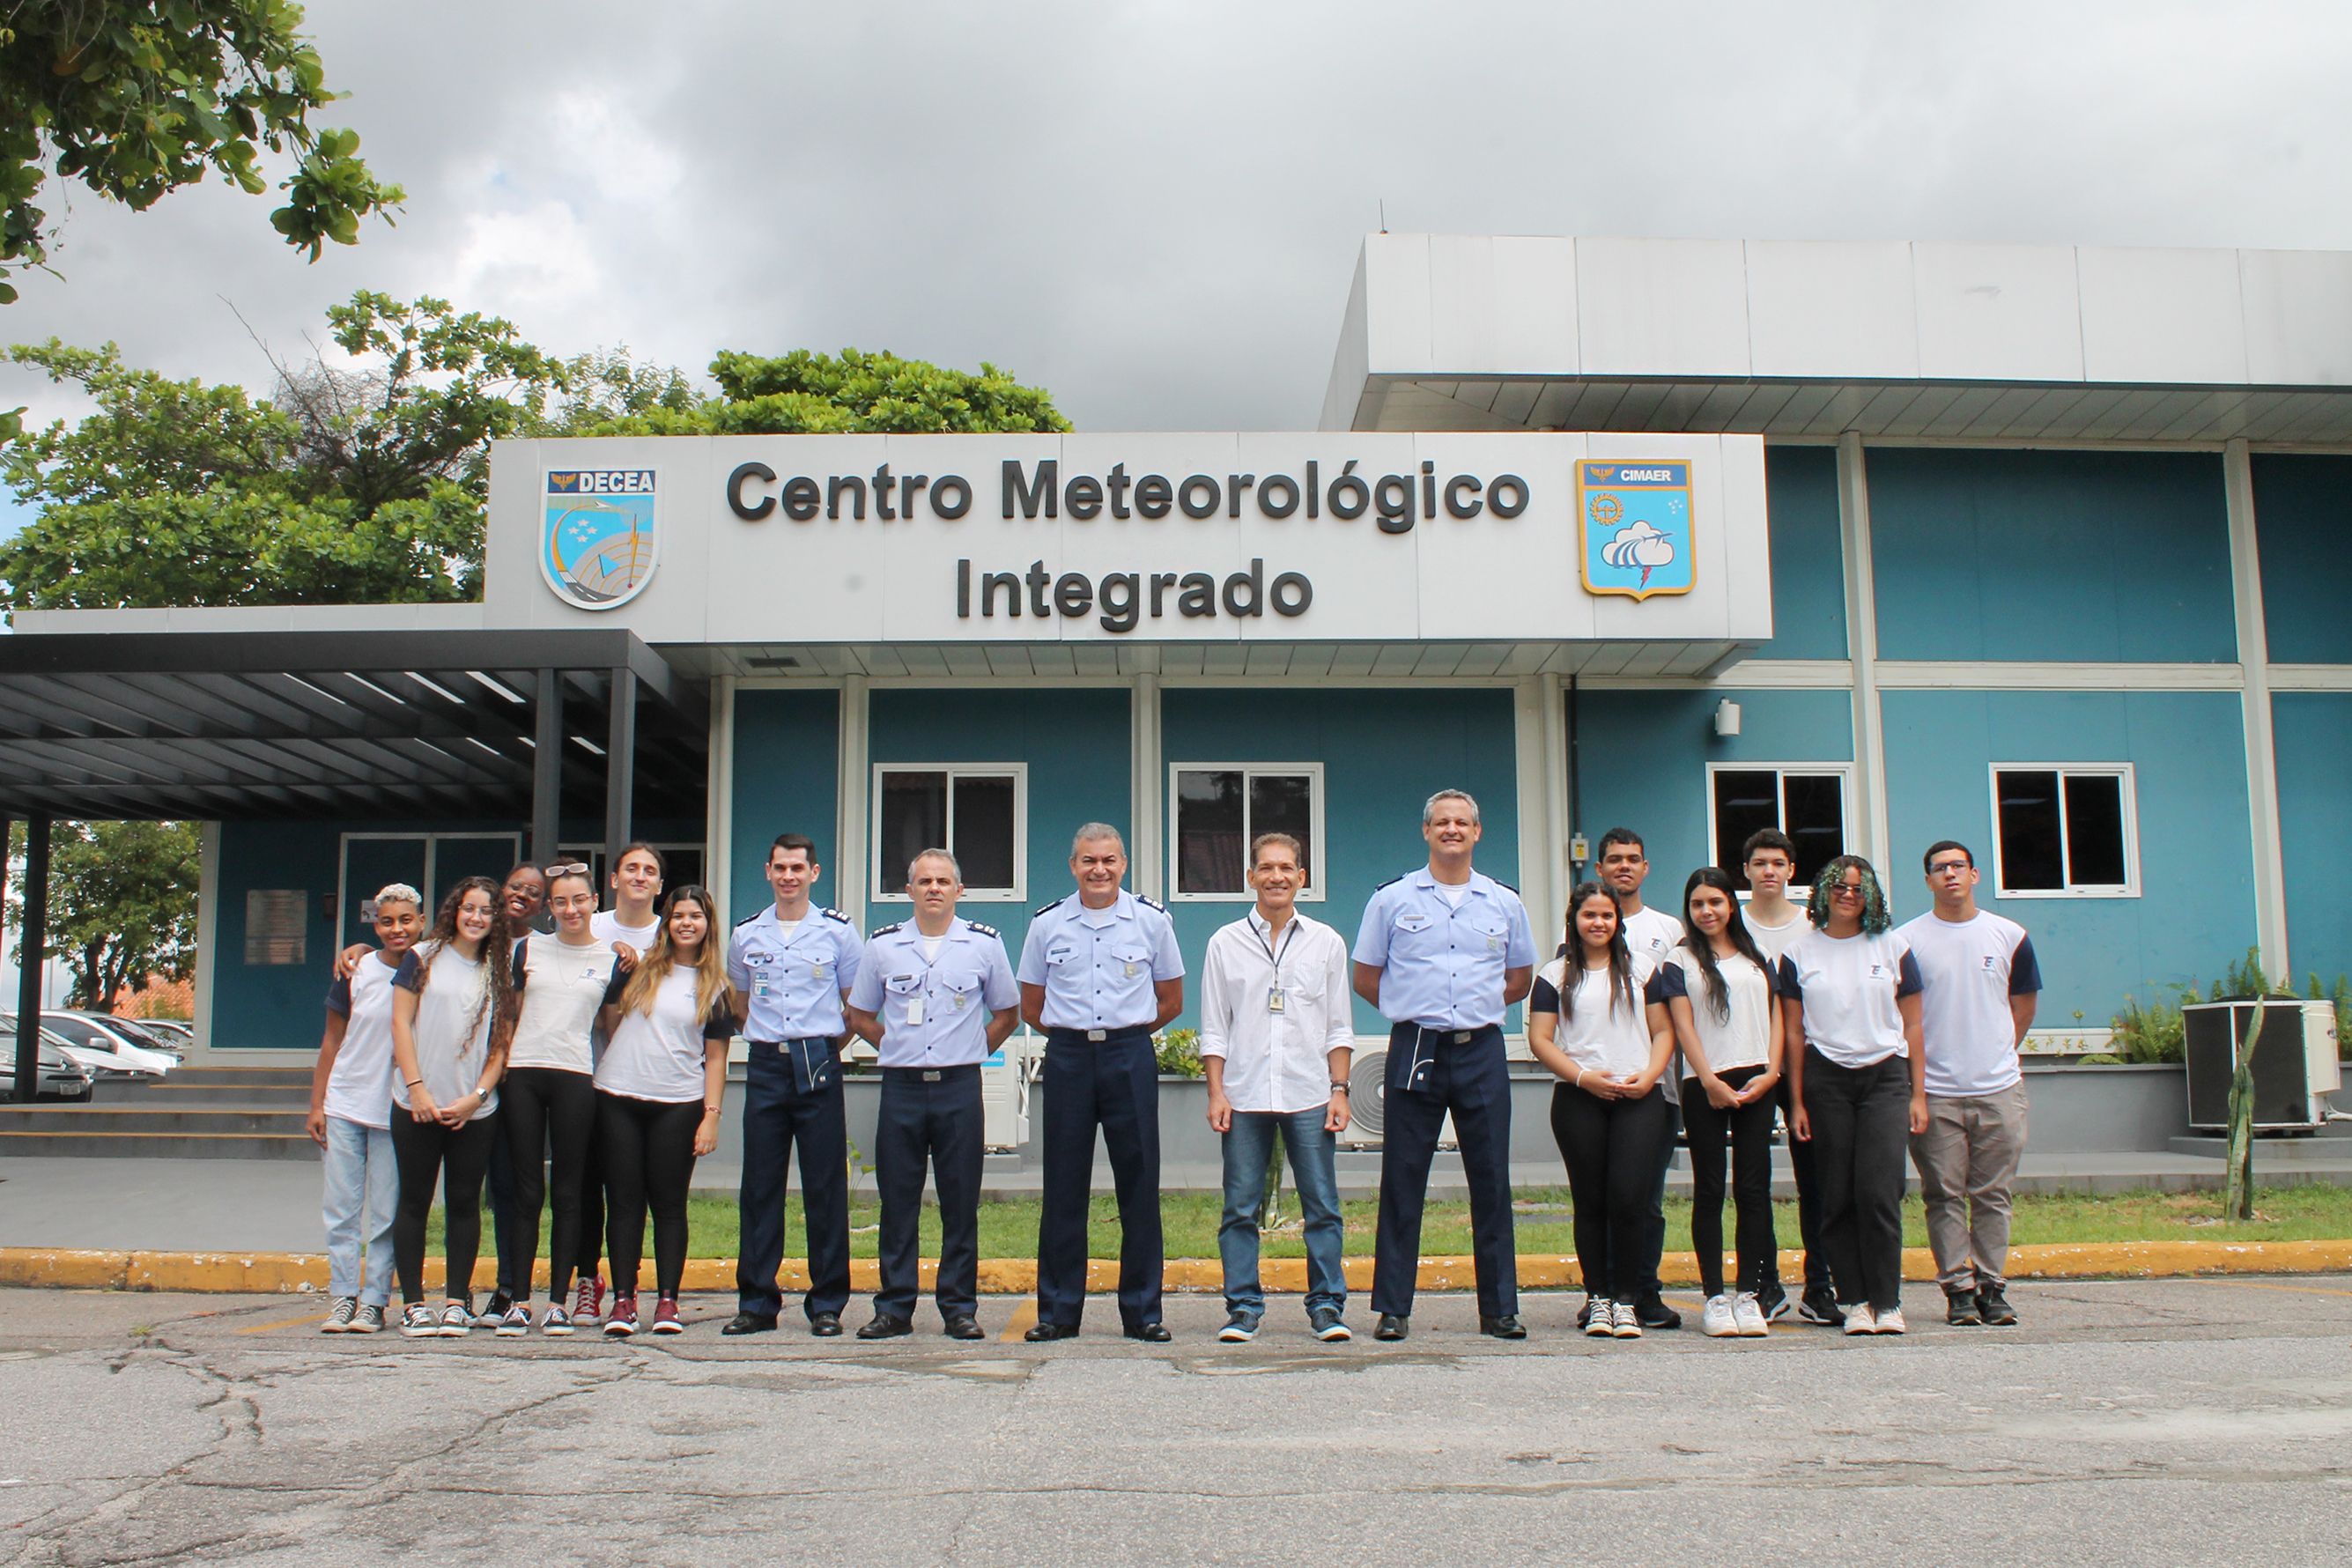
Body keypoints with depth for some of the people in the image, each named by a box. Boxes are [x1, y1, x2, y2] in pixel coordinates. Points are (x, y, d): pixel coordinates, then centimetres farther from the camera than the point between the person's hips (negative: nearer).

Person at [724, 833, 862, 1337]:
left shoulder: (838, 930, 2)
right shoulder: (747, 933, 10)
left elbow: (855, 1006, 8)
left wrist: (822, 1044, 5)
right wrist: (772, 1038, 13)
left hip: (819, 1067, -2)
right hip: (765, 1068, 2)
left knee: (825, 1188, 0)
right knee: (760, 1187, 4)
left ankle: (827, 1304, 8)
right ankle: (757, 1301, 12)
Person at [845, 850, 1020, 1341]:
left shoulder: (984, 943, 4)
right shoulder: (883, 945, 7)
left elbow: (1006, 1013, 15)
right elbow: (860, 1015, 17)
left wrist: (970, 1052, 9)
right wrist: (900, 1048, 10)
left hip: (959, 1086, -1)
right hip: (901, 1085, 1)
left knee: (961, 1204, 2)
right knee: (897, 1202, 3)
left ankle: (960, 1307, 10)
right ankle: (894, 1308, 11)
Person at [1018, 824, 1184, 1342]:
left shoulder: (1152, 920, 4)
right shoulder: (1047, 924, 6)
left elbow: (1171, 1000, 12)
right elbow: (1031, 1008, 13)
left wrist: (1122, 1033, 8)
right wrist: (1078, 1034, 7)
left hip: (1130, 1057, -1)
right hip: (1067, 1060, 1)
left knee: (1139, 1185, 1)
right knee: (1063, 1187, 3)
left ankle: (1142, 1311, 10)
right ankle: (1057, 1311, 11)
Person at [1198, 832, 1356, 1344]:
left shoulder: (1326, 942, 10)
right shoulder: (1226, 943, 8)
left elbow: (1339, 1027, 11)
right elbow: (1214, 1029, 8)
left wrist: (1339, 1090, 2)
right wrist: (1216, 1092, 0)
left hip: (1309, 1095, 0)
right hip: (1245, 1096, 0)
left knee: (1322, 1205, 1)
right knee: (1241, 1208, 1)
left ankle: (1327, 1306, 10)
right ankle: (1243, 1307, 10)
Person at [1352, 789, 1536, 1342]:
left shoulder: (1504, 903, 9)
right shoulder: (1392, 900, 4)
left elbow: (1521, 979, 20)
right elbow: (1366, 979, 9)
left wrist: (1479, 1007, 11)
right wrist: (1415, 1009, 7)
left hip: (1482, 1050, 2)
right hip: (1415, 1051, -2)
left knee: (1492, 1182, 3)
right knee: (1402, 1183, 1)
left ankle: (1499, 1308, 12)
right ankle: (1392, 1308, 7)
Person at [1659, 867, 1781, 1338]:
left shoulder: (1758, 958, 15)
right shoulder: (1679, 961, 6)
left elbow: (1775, 1016, 12)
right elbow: (1683, 1025, -1)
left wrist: (1770, 1072, -2)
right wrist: (1711, 1081, -10)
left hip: (1757, 1083, 2)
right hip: (1705, 1086, -2)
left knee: (1753, 1188, 0)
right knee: (1709, 1191, 0)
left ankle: (1750, 1293, 4)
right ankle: (1714, 1296, 1)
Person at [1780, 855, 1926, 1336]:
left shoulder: (1892, 948, 8)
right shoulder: (1800, 953, 7)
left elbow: (1912, 1025, 9)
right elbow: (1794, 1032, 7)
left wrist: (1918, 1093, 4)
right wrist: (1797, 1101, 2)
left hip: (1886, 1076, -1)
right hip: (1826, 1079, 1)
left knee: (1879, 1192, -10)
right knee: (1838, 1197, 1)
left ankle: (1887, 1302, 0)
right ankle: (1854, 1301, 9)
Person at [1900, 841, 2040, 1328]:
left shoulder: (2009, 936, 7)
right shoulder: (1907, 941, 0)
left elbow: (2024, 1007, 19)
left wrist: (1999, 1054, 14)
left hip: (1999, 1090, 2)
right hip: (1935, 1092, -2)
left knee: (1993, 1195, 6)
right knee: (1945, 1196, 0)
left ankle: (1992, 1285, 14)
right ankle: (1958, 1288, 8)